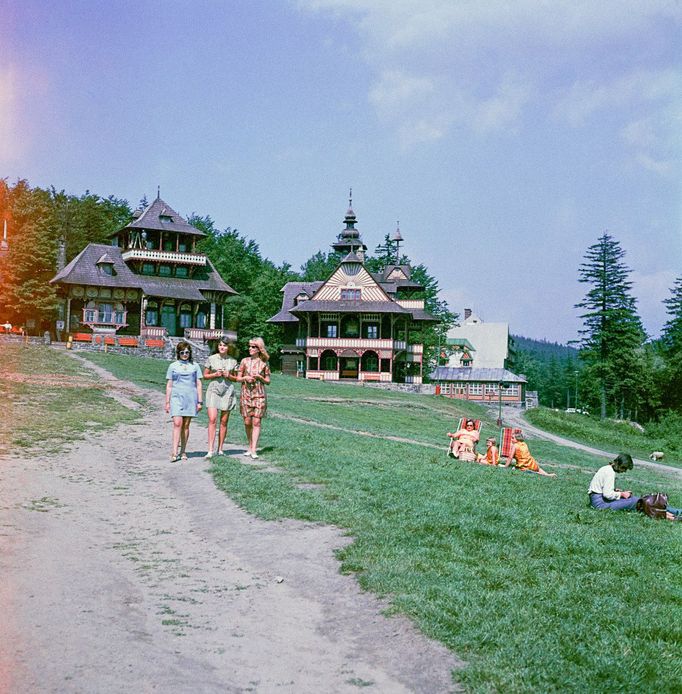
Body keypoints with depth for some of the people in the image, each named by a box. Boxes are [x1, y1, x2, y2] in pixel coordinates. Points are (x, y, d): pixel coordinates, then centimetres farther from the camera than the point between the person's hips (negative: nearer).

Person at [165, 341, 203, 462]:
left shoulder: (195, 366, 10)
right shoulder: (173, 366, 8)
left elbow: (198, 384, 11)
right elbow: (169, 385, 10)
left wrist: (199, 401, 6)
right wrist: (167, 402, 6)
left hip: (190, 398, 1)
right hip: (176, 397, -1)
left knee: (186, 425, 4)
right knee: (177, 423, -13)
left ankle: (183, 452, 12)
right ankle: (174, 453, -16)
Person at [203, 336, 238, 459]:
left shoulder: (233, 361, 7)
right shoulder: (212, 359, 2)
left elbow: (236, 378, 14)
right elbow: (205, 375, 8)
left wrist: (229, 376, -6)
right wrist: (215, 374, -10)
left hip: (228, 391, 2)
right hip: (213, 390, -2)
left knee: (224, 422, 4)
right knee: (212, 419, -13)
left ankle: (220, 449, 13)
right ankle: (210, 450, -16)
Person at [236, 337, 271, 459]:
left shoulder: (263, 363, 3)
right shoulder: (245, 361, 6)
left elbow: (268, 381, 7)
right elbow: (238, 378, 8)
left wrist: (260, 377, -11)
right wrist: (245, 378, -12)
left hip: (259, 395, -2)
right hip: (246, 394, 2)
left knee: (256, 422, -6)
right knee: (247, 422, 4)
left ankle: (254, 450, -9)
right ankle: (250, 447, 19)